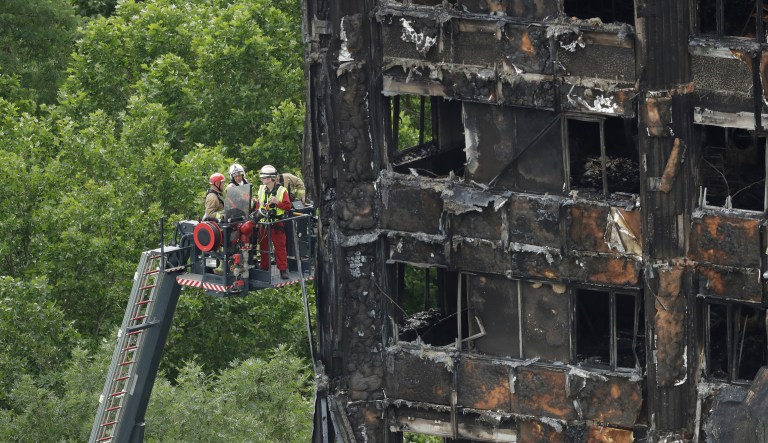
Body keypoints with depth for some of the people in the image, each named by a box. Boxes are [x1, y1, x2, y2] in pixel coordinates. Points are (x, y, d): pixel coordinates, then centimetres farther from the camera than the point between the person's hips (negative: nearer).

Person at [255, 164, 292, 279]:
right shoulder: (261, 189, 9)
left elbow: (288, 206, -8)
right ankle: (264, 268, 21)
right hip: (263, 223, 5)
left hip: (277, 224, -5)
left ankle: (283, 269, 3)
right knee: (263, 246, 11)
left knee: (280, 247, -3)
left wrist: (277, 202, -22)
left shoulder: (282, 190, -6)